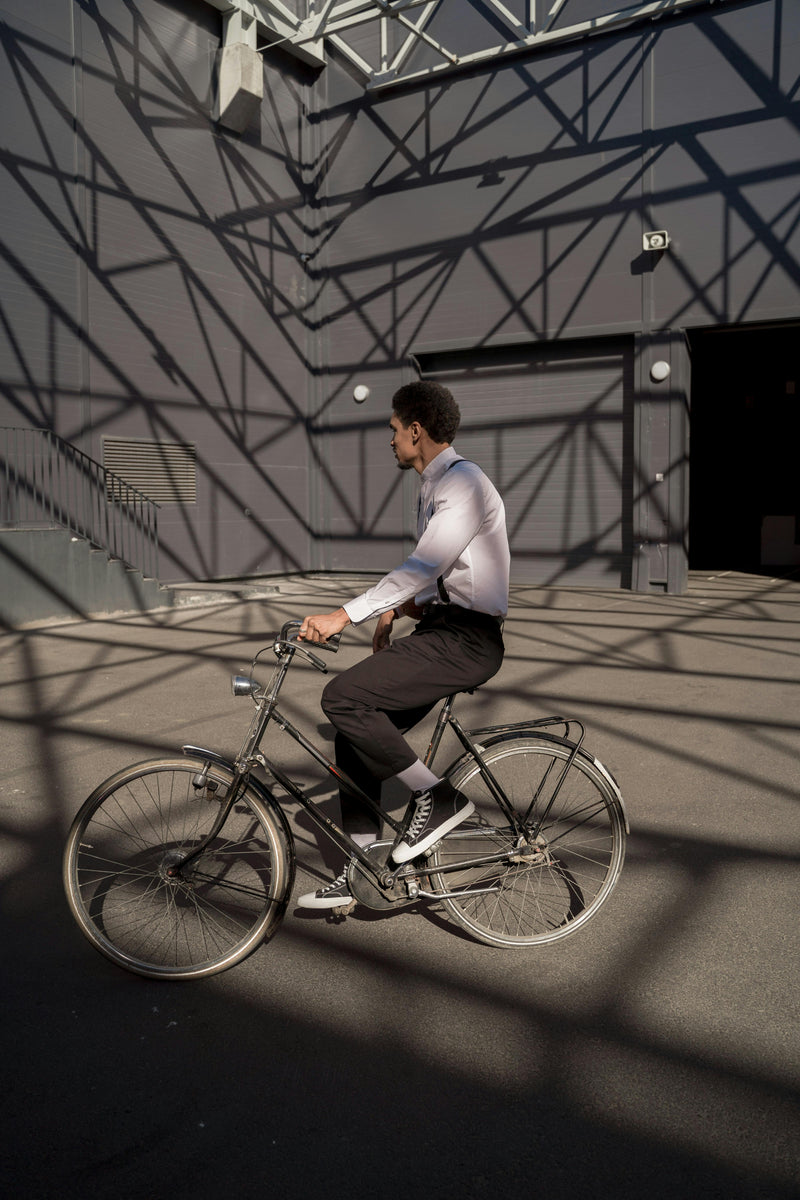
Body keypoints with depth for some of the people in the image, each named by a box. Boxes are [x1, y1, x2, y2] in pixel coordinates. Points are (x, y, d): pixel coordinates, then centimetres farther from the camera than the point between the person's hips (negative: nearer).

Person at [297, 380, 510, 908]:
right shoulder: (436, 486, 19)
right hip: (441, 631, 10)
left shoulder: (464, 483, -13)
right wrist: (396, 609, 9)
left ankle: (438, 797, -6)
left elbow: (422, 567, -25)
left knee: (343, 697, -21)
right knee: (357, 727, 5)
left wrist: (343, 616, -29)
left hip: (466, 640, -10)